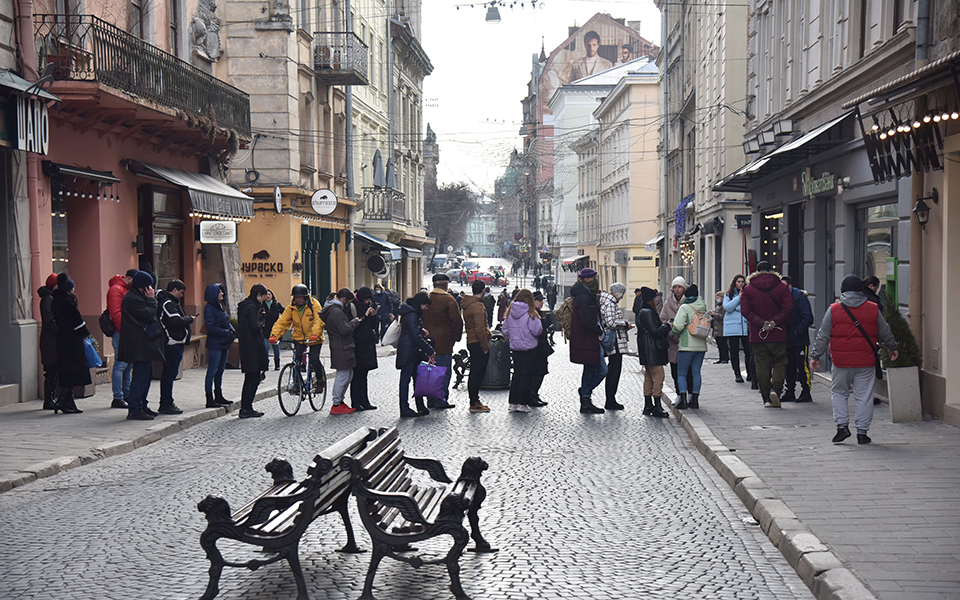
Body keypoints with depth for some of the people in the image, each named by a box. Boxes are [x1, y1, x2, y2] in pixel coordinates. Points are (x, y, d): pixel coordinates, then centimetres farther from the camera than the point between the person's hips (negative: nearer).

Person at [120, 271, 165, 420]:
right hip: (139, 345, -11)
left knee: (147, 374, 16)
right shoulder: (132, 299, -16)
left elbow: (150, 316, 17)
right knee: (141, 376, -10)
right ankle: (134, 410, -8)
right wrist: (151, 300, -10)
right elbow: (149, 315, -19)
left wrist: (152, 298, 7)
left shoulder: (137, 296, 17)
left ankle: (142, 406, 23)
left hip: (144, 344, 11)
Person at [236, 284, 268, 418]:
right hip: (253, 348, -10)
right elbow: (255, 327, -22)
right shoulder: (251, 307, -16)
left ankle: (245, 408, 18)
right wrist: (262, 319, -5)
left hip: (246, 347, 10)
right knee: (254, 378, -5)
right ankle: (246, 409, -5)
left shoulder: (244, 306, 16)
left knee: (250, 378, 15)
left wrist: (260, 318, 8)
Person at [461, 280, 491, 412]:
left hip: (471, 341, 10)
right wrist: (485, 346, -18)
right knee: (478, 374, -5)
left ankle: (474, 400, 23)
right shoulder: (478, 306, -18)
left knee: (474, 373, 16)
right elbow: (480, 329, -23)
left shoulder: (467, 305, 12)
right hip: (478, 344, -10)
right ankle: (474, 404, -3)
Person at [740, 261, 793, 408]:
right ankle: (776, 389, -14)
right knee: (779, 363, 8)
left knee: (762, 366, 5)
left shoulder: (748, 289, 3)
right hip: (778, 335, 0)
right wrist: (774, 322, -11)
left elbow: (745, 310, -7)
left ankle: (766, 398, 5)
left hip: (757, 335, 1)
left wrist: (761, 323, -11)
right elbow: (788, 307, -8)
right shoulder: (782, 287, 2)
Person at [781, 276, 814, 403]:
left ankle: (806, 393, 2)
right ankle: (790, 392, 19)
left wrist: (797, 332, -18)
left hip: (800, 340, -6)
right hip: (787, 340, 6)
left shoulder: (800, 298, -8)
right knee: (789, 367, 11)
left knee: (802, 366, -4)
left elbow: (808, 318, -12)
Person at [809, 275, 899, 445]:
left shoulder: (833, 310, -1)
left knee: (839, 393, 14)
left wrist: (815, 356, 5)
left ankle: (842, 426, 3)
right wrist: (893, 348, 30)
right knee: (864, 396, 6)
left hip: (841, 362, -1)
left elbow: (823, 336, -1)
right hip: (866, 362, 1)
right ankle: (862, 432, 6)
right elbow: (885, 333, 13)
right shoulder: (873, 310, 3)